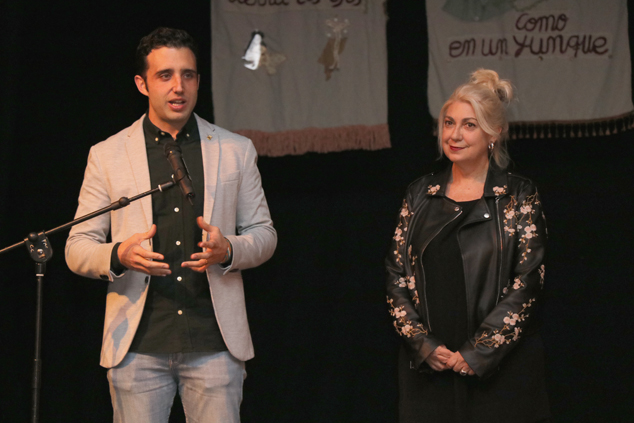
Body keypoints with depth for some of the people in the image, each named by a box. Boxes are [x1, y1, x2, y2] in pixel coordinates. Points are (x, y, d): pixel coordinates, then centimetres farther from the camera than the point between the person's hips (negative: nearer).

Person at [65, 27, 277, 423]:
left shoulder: (236, 150, 11)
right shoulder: (107, 156, 7)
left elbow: (264, 234, 14)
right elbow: (78, 248, 7)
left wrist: (228, 250, -9)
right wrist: (118, 256, -16)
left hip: (214, 344, 1)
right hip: (138, 344, 0)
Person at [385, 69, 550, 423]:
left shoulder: (519, 197, -1)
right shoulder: (421, 194, 9)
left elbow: (526, 284, -7)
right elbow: (396, 275, 6)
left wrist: (476, 354, -12)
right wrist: (426, 346, -6)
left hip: (500, 369, -3)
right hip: (427, 368, 3)